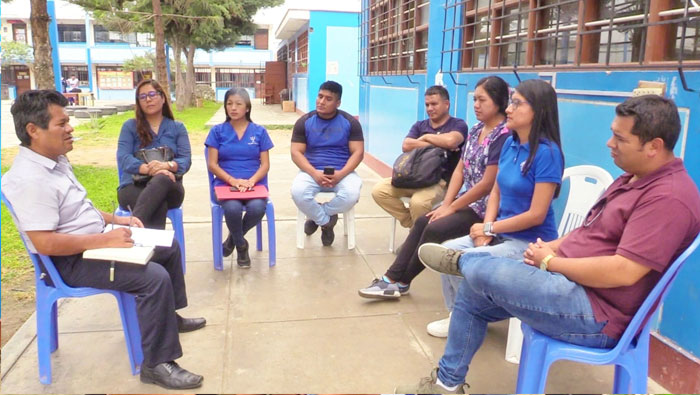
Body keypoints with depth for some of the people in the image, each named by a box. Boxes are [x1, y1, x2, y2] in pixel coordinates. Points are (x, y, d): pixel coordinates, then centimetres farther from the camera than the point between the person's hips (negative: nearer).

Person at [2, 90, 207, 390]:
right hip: (73, 261, -11)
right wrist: (105, 239, -27)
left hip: (95, 242, 11)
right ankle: (156, 364, -13)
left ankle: (168, 315, 33)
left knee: (169, 246, 17)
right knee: (155, 277, -27)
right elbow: (45, 243, -30)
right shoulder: (29, 179, -25)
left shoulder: (55, 160, 7)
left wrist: (117, 219, 8)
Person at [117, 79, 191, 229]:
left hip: (168, 188, 1)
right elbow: (123, 158, -4)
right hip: (133, 186, -1)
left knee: (162, 179, -39)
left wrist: (167, 165, -24)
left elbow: (186, 160, 1)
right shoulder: (130, 126, 11)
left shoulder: (177, 127, 15)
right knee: (159, 207, -38)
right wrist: (149, 169, -24)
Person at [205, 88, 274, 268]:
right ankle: (241, 245, -1)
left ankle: (234, 238, 2)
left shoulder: (259, 131, 9)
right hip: (226, 183, -1)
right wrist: (233, 180, -15)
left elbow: (265, 164, 5)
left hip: (255, 182, 1)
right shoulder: (217, 131, 8)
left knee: (257, 208, -32)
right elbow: (212, 164, 2)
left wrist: (251, 181, -15)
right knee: (232, 208, -34)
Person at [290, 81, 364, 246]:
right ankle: (326, 222, -2)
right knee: (297, 192, -32)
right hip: (312, 172, 0)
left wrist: (340, 174, -20)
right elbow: (296, 153, -3)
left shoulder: (350, 122, 2)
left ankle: (316, 217, -1)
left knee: (351, 195, -32)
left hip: (343, 172, 0)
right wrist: (315, 173, -21)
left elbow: (358, 153, -3)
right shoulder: (304, 122, 3)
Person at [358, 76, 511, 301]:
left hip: (485, 208, -8)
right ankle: (393, 278, 0)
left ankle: (401, 282, 3)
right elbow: (460, 170, 7)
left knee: (434, 229, -17)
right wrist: (446, 204, -5)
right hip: (467, 200, 9)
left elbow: (488, 184, -21)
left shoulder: (504, 136, -18)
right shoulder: (476, 130, 10)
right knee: (422, 222, -2)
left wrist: (452, 207, -13)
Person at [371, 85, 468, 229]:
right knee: (379, 190, -13)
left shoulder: (458, 124, 3)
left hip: (441, 180, -5)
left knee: (418, 202, -35)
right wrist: (440, 144, -9)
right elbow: (406, 146, -4)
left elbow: (451, 141, -22)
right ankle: (411, 221, 1)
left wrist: (426, 137, -3)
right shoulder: (419, 125, 16)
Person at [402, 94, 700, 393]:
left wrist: (550, 262, -17)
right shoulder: (634, 177, 12)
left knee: (482, 272, -23)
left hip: (597, 313, -10)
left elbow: (623, 272, -28)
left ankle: (460, 262, 17)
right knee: (472, 293, 8)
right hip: (571, 280, 10)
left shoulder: (668, 197, -21)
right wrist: (553, 246, 0)